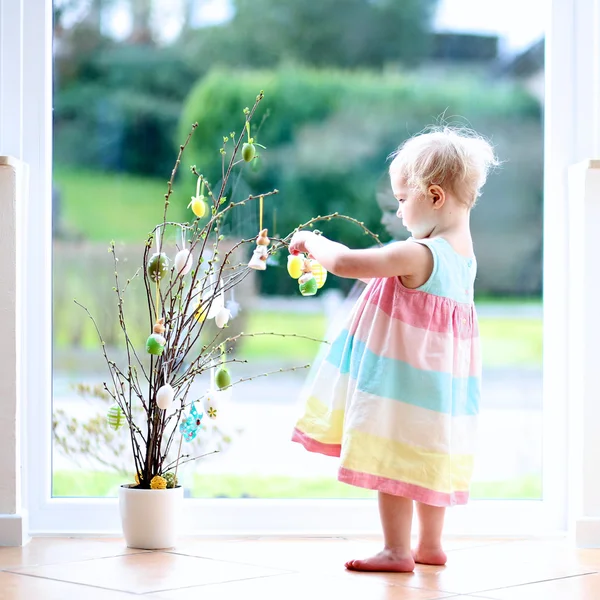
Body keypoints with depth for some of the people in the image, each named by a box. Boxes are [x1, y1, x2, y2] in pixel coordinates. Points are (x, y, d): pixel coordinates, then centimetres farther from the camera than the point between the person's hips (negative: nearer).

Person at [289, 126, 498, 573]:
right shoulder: (463, 252, 5)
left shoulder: (419, 255, -24)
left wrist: (313, 242, -4)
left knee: (393, 460, -1)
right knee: (427, 460, 17)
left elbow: (345, 263, -23)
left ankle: (397, 551, 3)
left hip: (403, 379, -9)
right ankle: (430, 546, 25)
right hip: (439, 380, 9)